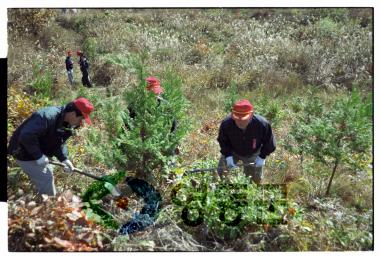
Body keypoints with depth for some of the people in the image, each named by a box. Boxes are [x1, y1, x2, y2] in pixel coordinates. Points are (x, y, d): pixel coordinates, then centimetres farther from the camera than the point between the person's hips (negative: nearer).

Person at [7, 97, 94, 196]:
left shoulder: (67, 124, -3)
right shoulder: (47, 117, -34)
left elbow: (59, 143, 3)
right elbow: (26, 136, -38)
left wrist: (64, 159, -12)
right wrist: (38, 156, -31)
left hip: (40, 154, 10)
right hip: (26, 154, -9)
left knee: (48, 176, 22)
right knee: (46, 182, -6)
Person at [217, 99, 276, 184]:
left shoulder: (262, 124, -36)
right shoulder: (226, 123, -34)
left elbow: (269, 143, -15)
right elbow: (223, 141, -13)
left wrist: (262, 157, -17)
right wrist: (228, 156, -21)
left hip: (253, 155, 0)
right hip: (232, 152, 0)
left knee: (256, 179, 14)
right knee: (221, 173, 7)